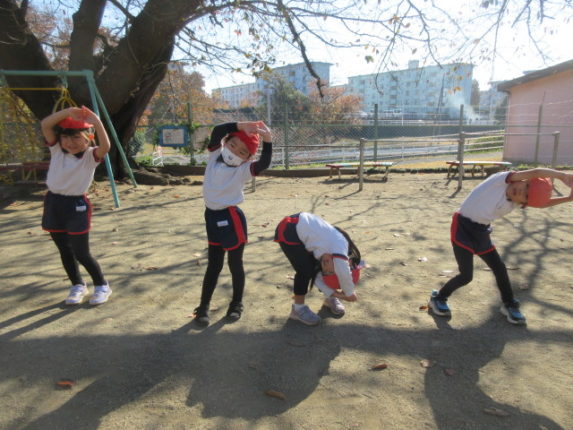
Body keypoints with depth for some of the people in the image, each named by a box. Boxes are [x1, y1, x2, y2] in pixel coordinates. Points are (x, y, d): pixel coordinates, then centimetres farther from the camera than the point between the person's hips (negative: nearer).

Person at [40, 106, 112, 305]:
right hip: (53, 202, 5)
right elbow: (45, 124, -13)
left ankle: (102, 286, 19)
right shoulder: (56, 149, 0)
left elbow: (105, 146, -32)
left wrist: (96, 122, -41)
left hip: (76, 205, -5)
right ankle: (77, 286, 32)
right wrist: (69, 111, -25)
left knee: (81, 253, -1)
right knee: (65, 251, 14)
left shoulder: (90, 156, -10)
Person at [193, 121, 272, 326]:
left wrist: (267, 140, -40)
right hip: (212, 216, 5)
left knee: (235, 264, 8)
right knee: (214, 265, 15)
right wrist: (241, 126, -26)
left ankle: (237, 304, 27)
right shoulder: (215, 154, 1)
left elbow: (264, 163, -29)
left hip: (231, 218, -4)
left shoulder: (244, 169, -11)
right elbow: (217, 131, -15)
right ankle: (203, 306, 24)